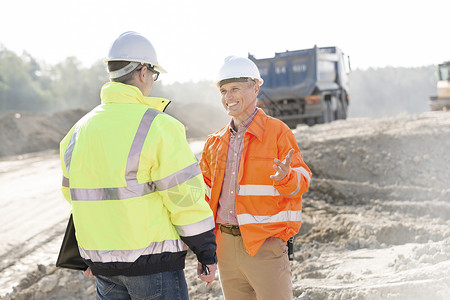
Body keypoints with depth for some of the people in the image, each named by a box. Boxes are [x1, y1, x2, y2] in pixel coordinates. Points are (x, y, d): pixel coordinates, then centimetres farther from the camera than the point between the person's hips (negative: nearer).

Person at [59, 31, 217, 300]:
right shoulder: (158, 126, -14)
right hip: (153, 262, -6)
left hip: (102, 263, 6)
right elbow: (186, 196, -15)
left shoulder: (79, 130, 8)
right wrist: (207, 254, -5)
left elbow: (75, 196, 15)